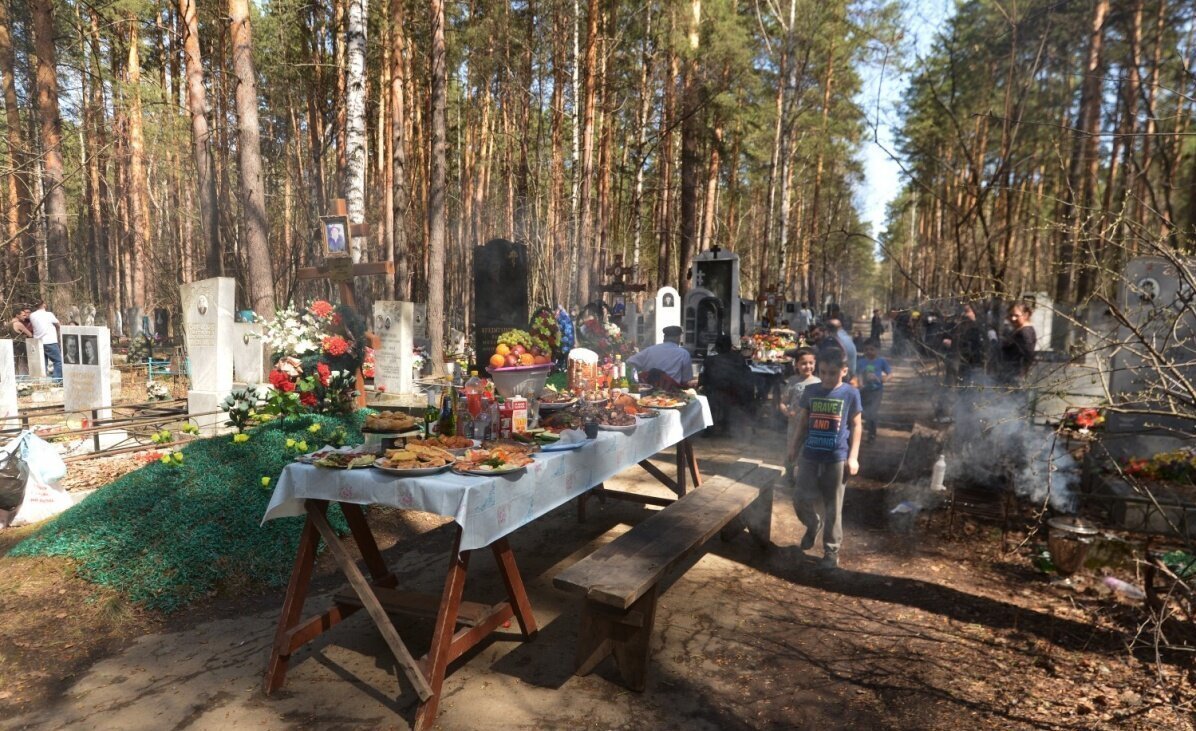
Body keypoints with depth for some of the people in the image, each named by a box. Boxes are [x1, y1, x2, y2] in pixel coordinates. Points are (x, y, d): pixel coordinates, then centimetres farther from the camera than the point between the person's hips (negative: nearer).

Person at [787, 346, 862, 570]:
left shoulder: (850, 393, -4)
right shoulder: (810, 391, 2)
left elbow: (855, 426, 0)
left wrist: (853, 457, -4)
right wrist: (794, 446, 10)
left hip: (837, 458, -2)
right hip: (810, 456, 2)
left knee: (833, 507, 6)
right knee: (800, 499, 2)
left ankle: (831, 550, 20)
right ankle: (813, 525, 35)